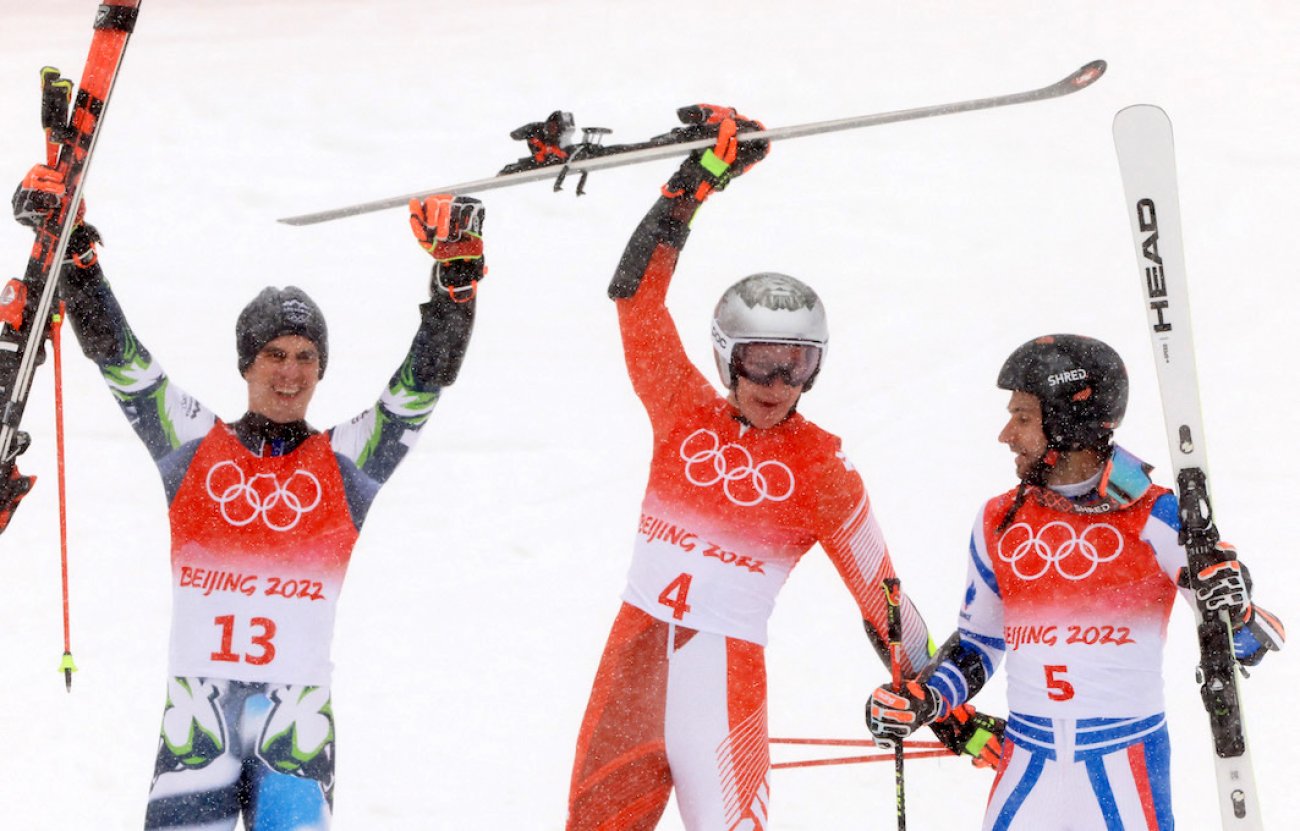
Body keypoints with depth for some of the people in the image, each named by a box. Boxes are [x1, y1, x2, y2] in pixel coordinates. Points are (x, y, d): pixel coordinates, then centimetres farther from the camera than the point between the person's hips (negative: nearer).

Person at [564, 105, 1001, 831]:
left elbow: (880, 591, 4)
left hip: (725, 673, -3)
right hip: (633, 659, 3)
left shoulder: (821, 468, -1)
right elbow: (638, 295, -3)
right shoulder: (684, 412, 4)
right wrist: (698, 178, -9)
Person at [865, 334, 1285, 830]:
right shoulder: (998, 523, 7)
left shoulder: (1153, 518, -7)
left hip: (1126, 761, -4)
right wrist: (921, 700, 2)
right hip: (1027, 760, 4)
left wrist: (1238, 613, -27)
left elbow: (1246, 645, -6)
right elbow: (978, 644, 18)